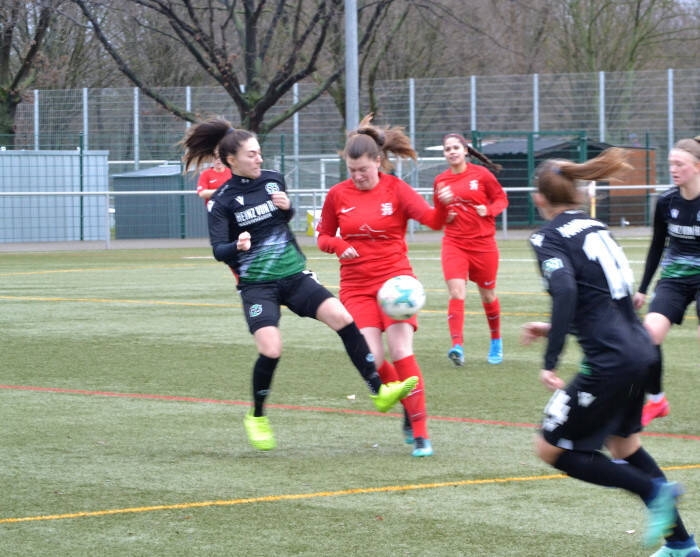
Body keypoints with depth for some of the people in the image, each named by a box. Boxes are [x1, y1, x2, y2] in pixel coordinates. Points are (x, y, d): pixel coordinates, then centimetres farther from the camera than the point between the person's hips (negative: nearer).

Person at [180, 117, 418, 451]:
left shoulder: (273, 180, 5)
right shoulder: (222, 201, -8)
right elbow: (218, 250, -13)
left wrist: (287, 207, -2)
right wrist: (237, 246, -36)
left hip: (294, 275, 4)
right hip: (256, 284, -4)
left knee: (343, 318, -15)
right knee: (271, 350, -21)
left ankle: (379, 392, -9)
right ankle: (256, 417, 4)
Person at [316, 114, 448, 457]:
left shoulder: (396, 189, -4)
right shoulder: (338, 195, 3)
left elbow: (432, 220, -16)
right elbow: (323, 236, 14)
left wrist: (444, 205, -38)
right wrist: (338, 245, -9)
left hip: (395, 278, -2)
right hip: (357, 285, 2)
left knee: (401, 352, -17)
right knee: (374, 359, -11)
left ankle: (420, 432, -10)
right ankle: (408, 407, 18)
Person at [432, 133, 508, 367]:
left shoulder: (481, 174, -4)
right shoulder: (441, 181, 5)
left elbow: (501, 198, 2)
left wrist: (489, 210, -17)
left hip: (483, 243, -1)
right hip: (454, 244, 1)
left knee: (488, 296, 11)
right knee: (456, 293, -17)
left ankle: (496, 342, 34)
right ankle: (457, 346, -24)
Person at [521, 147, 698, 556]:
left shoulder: (550, 237, -6)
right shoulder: (595, 228, 16)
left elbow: (565, 291, -23)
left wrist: (551, 361, -24)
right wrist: (554, 329, 29)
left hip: (610, 361, -8)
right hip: (639, 349, 8)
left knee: (552, 449, 5)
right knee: (623, 443, 27)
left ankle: (654, 490, -4)